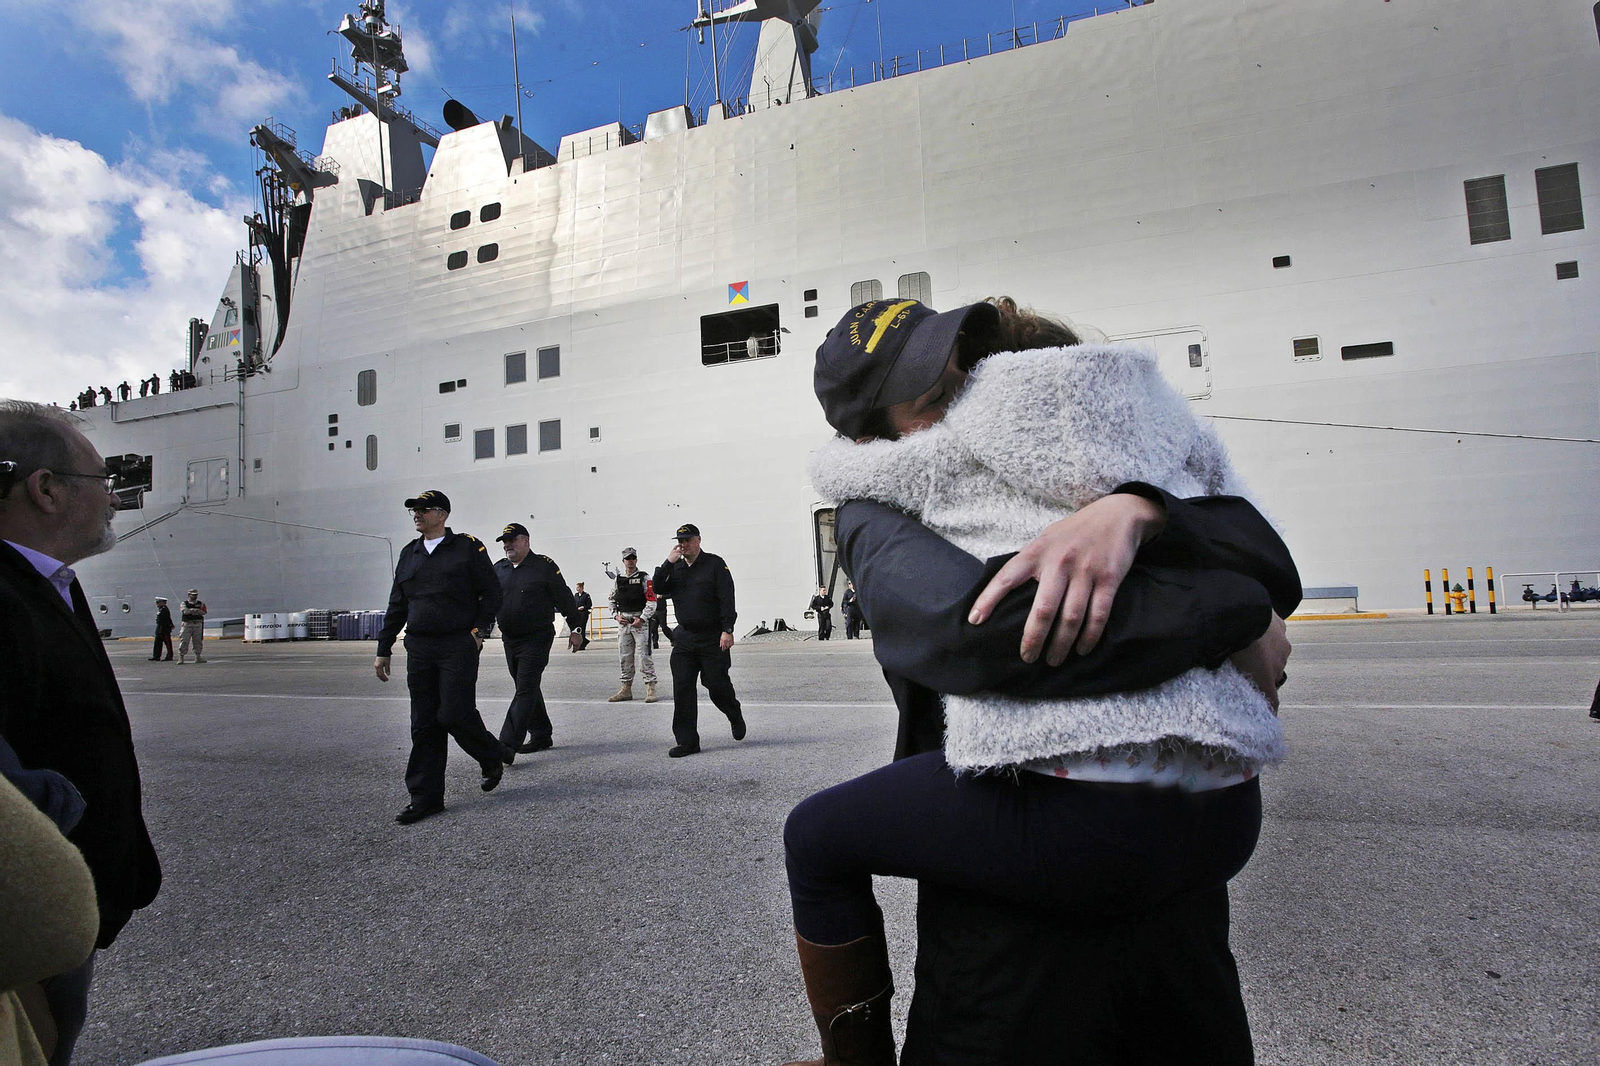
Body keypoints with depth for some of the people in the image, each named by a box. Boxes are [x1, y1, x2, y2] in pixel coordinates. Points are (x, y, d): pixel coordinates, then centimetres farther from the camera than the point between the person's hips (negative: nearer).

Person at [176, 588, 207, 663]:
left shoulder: (200, 603, 13)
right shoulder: (184, 603, 5)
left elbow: (204, 612, -4)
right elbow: (185, 611, -15)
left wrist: (192, 612, -13)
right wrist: (196, 610, -16)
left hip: (198, 624, 3)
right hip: (187, 624, -3)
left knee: (198, 641, 6)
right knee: (184, 641, -6)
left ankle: (198, 658, 13)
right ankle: (181, 658, -3)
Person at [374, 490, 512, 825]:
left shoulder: (468, 547, 0)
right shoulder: (409, 554, 16)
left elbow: (491, 592, -1)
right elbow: (396, 606, 19)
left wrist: (478, 630, -9)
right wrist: (383, 649, 15)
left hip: (458, 646, -5)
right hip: (419, 648, 5)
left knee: (455, 715, -9)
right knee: (424, 725, 5)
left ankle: (494, 757, 19)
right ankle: (426, 797, 13)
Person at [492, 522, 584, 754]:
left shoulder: (544, 566, -5)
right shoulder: (498, 569, 11)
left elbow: (564, 598, -3)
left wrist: (576, 629, -2)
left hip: (536, 639, -6)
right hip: (509, 640, 7)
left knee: (525, 690, -10)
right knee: (528, 689, 13)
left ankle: (508, 745, -13)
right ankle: (541, 735, 24)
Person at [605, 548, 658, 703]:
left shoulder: (644, 578, -2)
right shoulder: (618, 579, 12)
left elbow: (652, 601, -8)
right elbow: (612, 600, 19)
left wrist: (642, 619, -15)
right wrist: (616, 615, 3)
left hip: (640, 621, -5)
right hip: (623, 622, 5)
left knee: (644, 655, -7)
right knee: (624, 656, 9)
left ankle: (651, 689, -4)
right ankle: (626, 689, 18)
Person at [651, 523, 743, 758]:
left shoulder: (715, 564, -3)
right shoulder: (675, 568, 12)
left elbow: (727, 598, -9)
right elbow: (659, 590, -2)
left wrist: (727, 630, -17)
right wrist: (668, 563, -10)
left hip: (713, 637, -4)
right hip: (684, 637, 5)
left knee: (717, 686, -1)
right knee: (682, 689, -1)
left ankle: (735, 716, 31)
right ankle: (687, 741, 6)